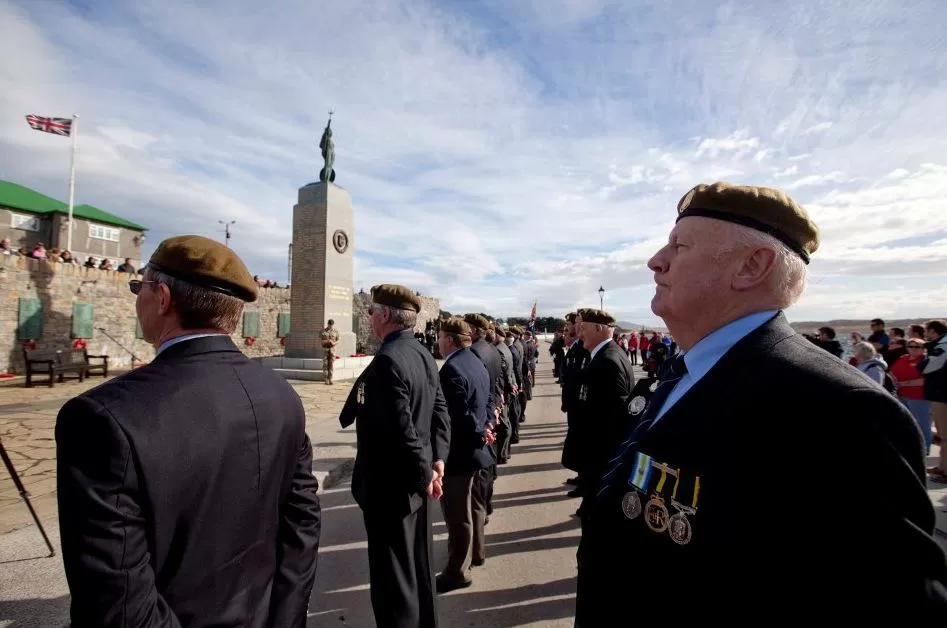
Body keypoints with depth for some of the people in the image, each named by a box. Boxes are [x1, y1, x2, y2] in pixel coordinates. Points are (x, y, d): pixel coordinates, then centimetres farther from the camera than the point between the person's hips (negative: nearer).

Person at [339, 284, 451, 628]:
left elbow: (402, 429, -27)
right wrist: (437, 459, 3)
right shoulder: (423, 354, 5)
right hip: (413, 480, 9)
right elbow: (440, 412, 7)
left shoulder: (388, 359, -24)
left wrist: (424, 475, -15)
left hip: (390, 485, -9)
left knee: (392, 577, 8)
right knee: (417, 567, 23)